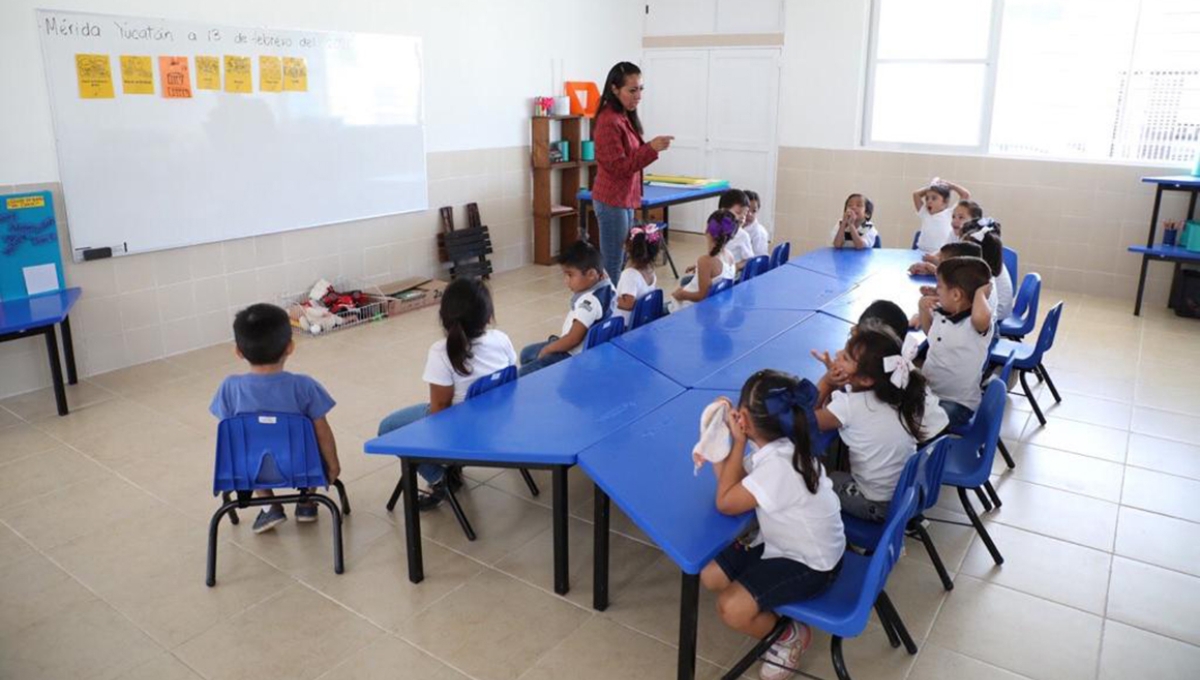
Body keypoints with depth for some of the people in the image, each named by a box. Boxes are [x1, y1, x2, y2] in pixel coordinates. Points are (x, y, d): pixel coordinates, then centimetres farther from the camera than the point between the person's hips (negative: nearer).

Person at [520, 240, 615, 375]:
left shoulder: (589, 301, -31)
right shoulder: (605, 286, -4)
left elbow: (573, 339, -28)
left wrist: (547, 349, -12)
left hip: (576, 357, -11)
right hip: (573, 349, 11)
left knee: (525, 373, -18)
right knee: (527, 353, 22)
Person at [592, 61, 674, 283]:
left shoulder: (626, 117, 12)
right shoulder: (609, 121, -17)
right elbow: (618, 167, -21)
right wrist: (651, 148, -25)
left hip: (625, 199, 10)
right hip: (612, 201, -9)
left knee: (620, 263, 12)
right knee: (612, 267, -6)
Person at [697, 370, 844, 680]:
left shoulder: (778, 466, -35)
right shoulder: (777, 448, -7)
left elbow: (725, 503, -26)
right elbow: (730, 481, -1)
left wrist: (738, 443, -25)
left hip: (810, 563, -9)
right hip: (782, 543, 9)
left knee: (731, 609, -19)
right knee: (710, 576, 5)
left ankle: (791, 635, 8)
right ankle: (770, 616, 19)